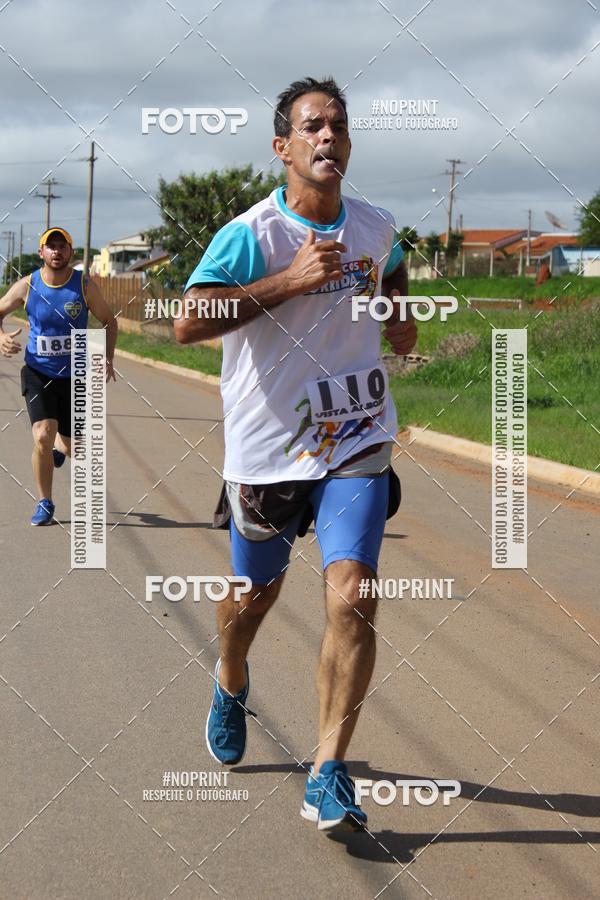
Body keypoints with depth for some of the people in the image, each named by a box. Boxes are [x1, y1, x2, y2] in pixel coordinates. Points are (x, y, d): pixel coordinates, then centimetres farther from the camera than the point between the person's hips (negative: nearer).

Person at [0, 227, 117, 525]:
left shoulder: (85, 287, -8)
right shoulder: (26, 286, -6)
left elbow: (109, 321, 3)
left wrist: (107, 360, -10)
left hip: (75, 376, 1)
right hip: (38, 374, -1)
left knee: (70, 444, 11)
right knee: (42, 437, -19)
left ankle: (58, 448, 52)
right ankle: (45, 504, -1)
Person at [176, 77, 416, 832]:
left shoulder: (376, 228, 4)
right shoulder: (249, 234, -13)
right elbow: (187, 323, -27)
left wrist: (400, 311, 5)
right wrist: (289, 280, -29)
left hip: (356, 444, 2)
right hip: (266, 450, -2)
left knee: (350, 598, -15)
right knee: (254, 595, 16)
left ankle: (329, 776, -8)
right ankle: (231, 684, 51)